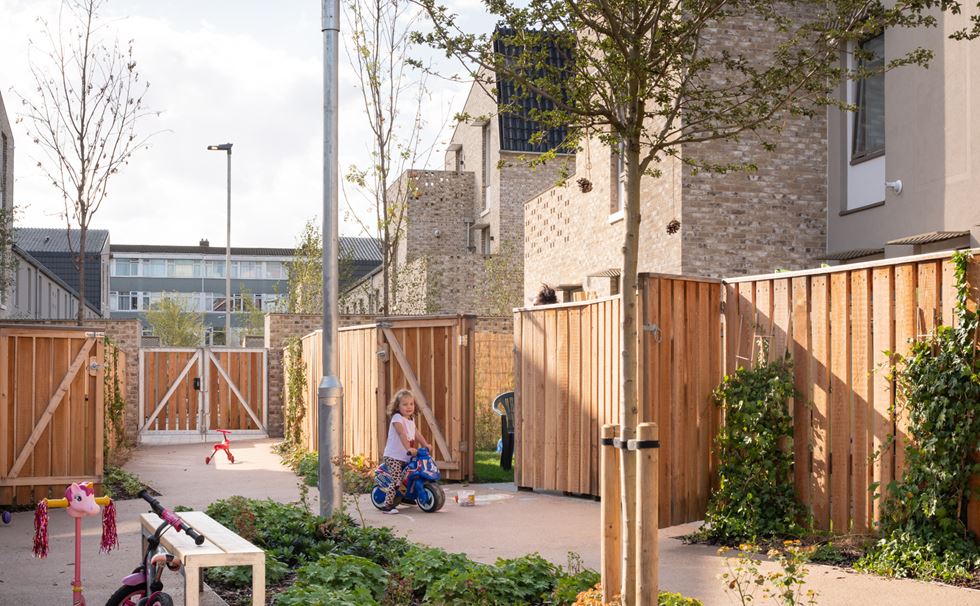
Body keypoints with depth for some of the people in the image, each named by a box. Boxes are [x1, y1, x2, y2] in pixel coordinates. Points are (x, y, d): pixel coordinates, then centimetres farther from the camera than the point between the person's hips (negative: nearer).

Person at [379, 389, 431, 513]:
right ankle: (387, 505, -15)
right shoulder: (397, 418, -13)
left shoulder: (411, 419, 15)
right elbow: (402, 434, -25)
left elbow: (416, 434, 21)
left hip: (406, 457, 9)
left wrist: (425, 445, 8)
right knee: (395, 481, -16)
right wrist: (408, 448, -36)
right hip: (393, 457, -9)